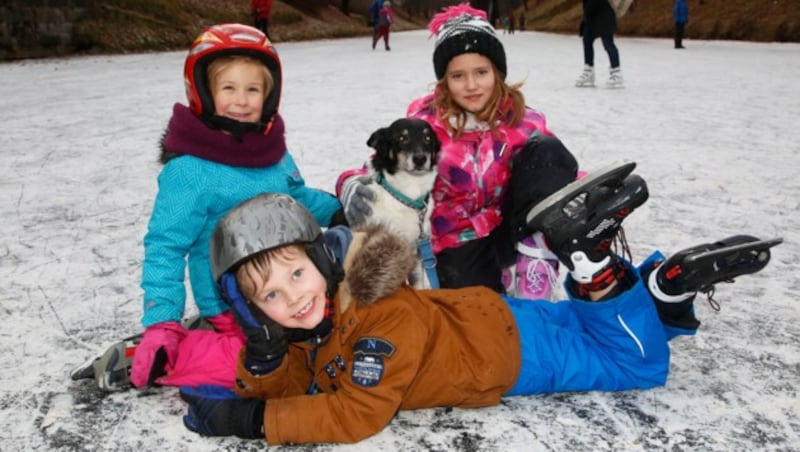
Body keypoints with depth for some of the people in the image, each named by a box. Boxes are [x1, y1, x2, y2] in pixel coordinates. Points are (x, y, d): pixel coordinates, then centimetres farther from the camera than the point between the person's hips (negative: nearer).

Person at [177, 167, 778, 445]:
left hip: (506, 344, -6)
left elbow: (362, 413, -36)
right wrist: (264, 359, -30)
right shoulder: (306, 322, -11)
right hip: (470, 317, 7)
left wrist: (254, 419, -36)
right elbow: (288, 387, -8)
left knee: (634, 360, 8)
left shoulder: (380, 319, -36)